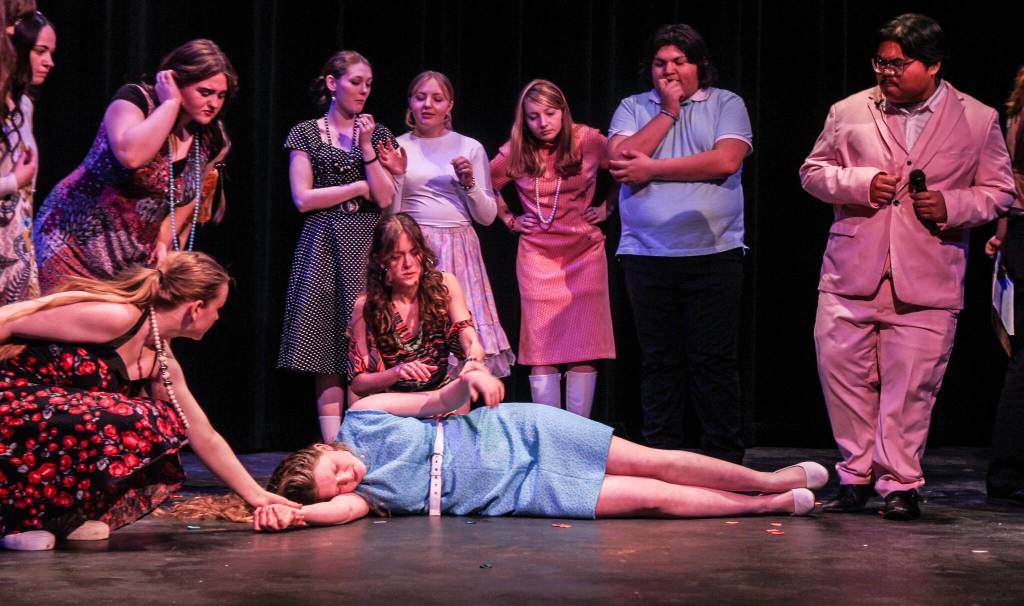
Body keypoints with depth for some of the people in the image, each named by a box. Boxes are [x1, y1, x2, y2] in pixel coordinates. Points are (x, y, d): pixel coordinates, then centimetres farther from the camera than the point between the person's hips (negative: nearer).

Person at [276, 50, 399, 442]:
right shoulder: (306, 133, 7)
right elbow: (303, 198, -2)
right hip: (324, 246, -2)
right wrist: (359, 187, 0)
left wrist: (366, 147, -5)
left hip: (367, 247, 2)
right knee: (327, 352, -6)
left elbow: (385, 199, 3)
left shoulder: (377, 133, 13)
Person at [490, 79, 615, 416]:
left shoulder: (589, 142, -6)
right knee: (541, 349, -2)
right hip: (537, 255, 1)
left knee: (584, 348, -3)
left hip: (584, 252, -1)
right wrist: (508, 219, 9)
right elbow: (487, 186, 16)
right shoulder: (516, 153, -1)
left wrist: (608, 206, 5)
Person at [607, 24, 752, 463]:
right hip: (647, 256, 2)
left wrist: (651, 169, -7)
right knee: (658, 363, 6)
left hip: (712, 254, -2)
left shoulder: (726, 104, 7)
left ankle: (725, 463, 3)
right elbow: (620, 158, -4)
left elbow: (727, 160, -10)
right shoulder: (633, 108, 13)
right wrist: (668, 112, -3)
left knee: (714, 363, -2)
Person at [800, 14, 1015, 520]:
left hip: (926, 281, -2)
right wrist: (858, 183, -7)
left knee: (910, 386, -2)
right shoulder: (849, 112, 9)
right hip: (852, 273, 2)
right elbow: (813, 171, 12)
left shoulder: (978, 120, 5)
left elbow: (998, 191, 9)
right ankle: (856, 477, 15)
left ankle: (900, 483, 10)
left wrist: (951, 206, -9)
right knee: (842, 373, 2)